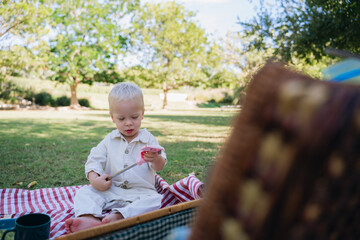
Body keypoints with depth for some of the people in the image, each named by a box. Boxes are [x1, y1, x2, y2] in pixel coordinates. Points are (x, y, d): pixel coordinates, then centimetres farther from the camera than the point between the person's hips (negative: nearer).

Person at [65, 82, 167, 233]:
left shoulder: (148, 140, -1)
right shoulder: (110, 140, 7)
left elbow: (160, 166, -10)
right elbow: (94, 160, 5)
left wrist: (155, 159, -36)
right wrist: (94, 178, -16)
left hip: (139, 192, -2)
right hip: (109, 190, 3)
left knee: (155, 200, -30)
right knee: (84, 192, -14)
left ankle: (116, 217, -41)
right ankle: (88, 218, -41)